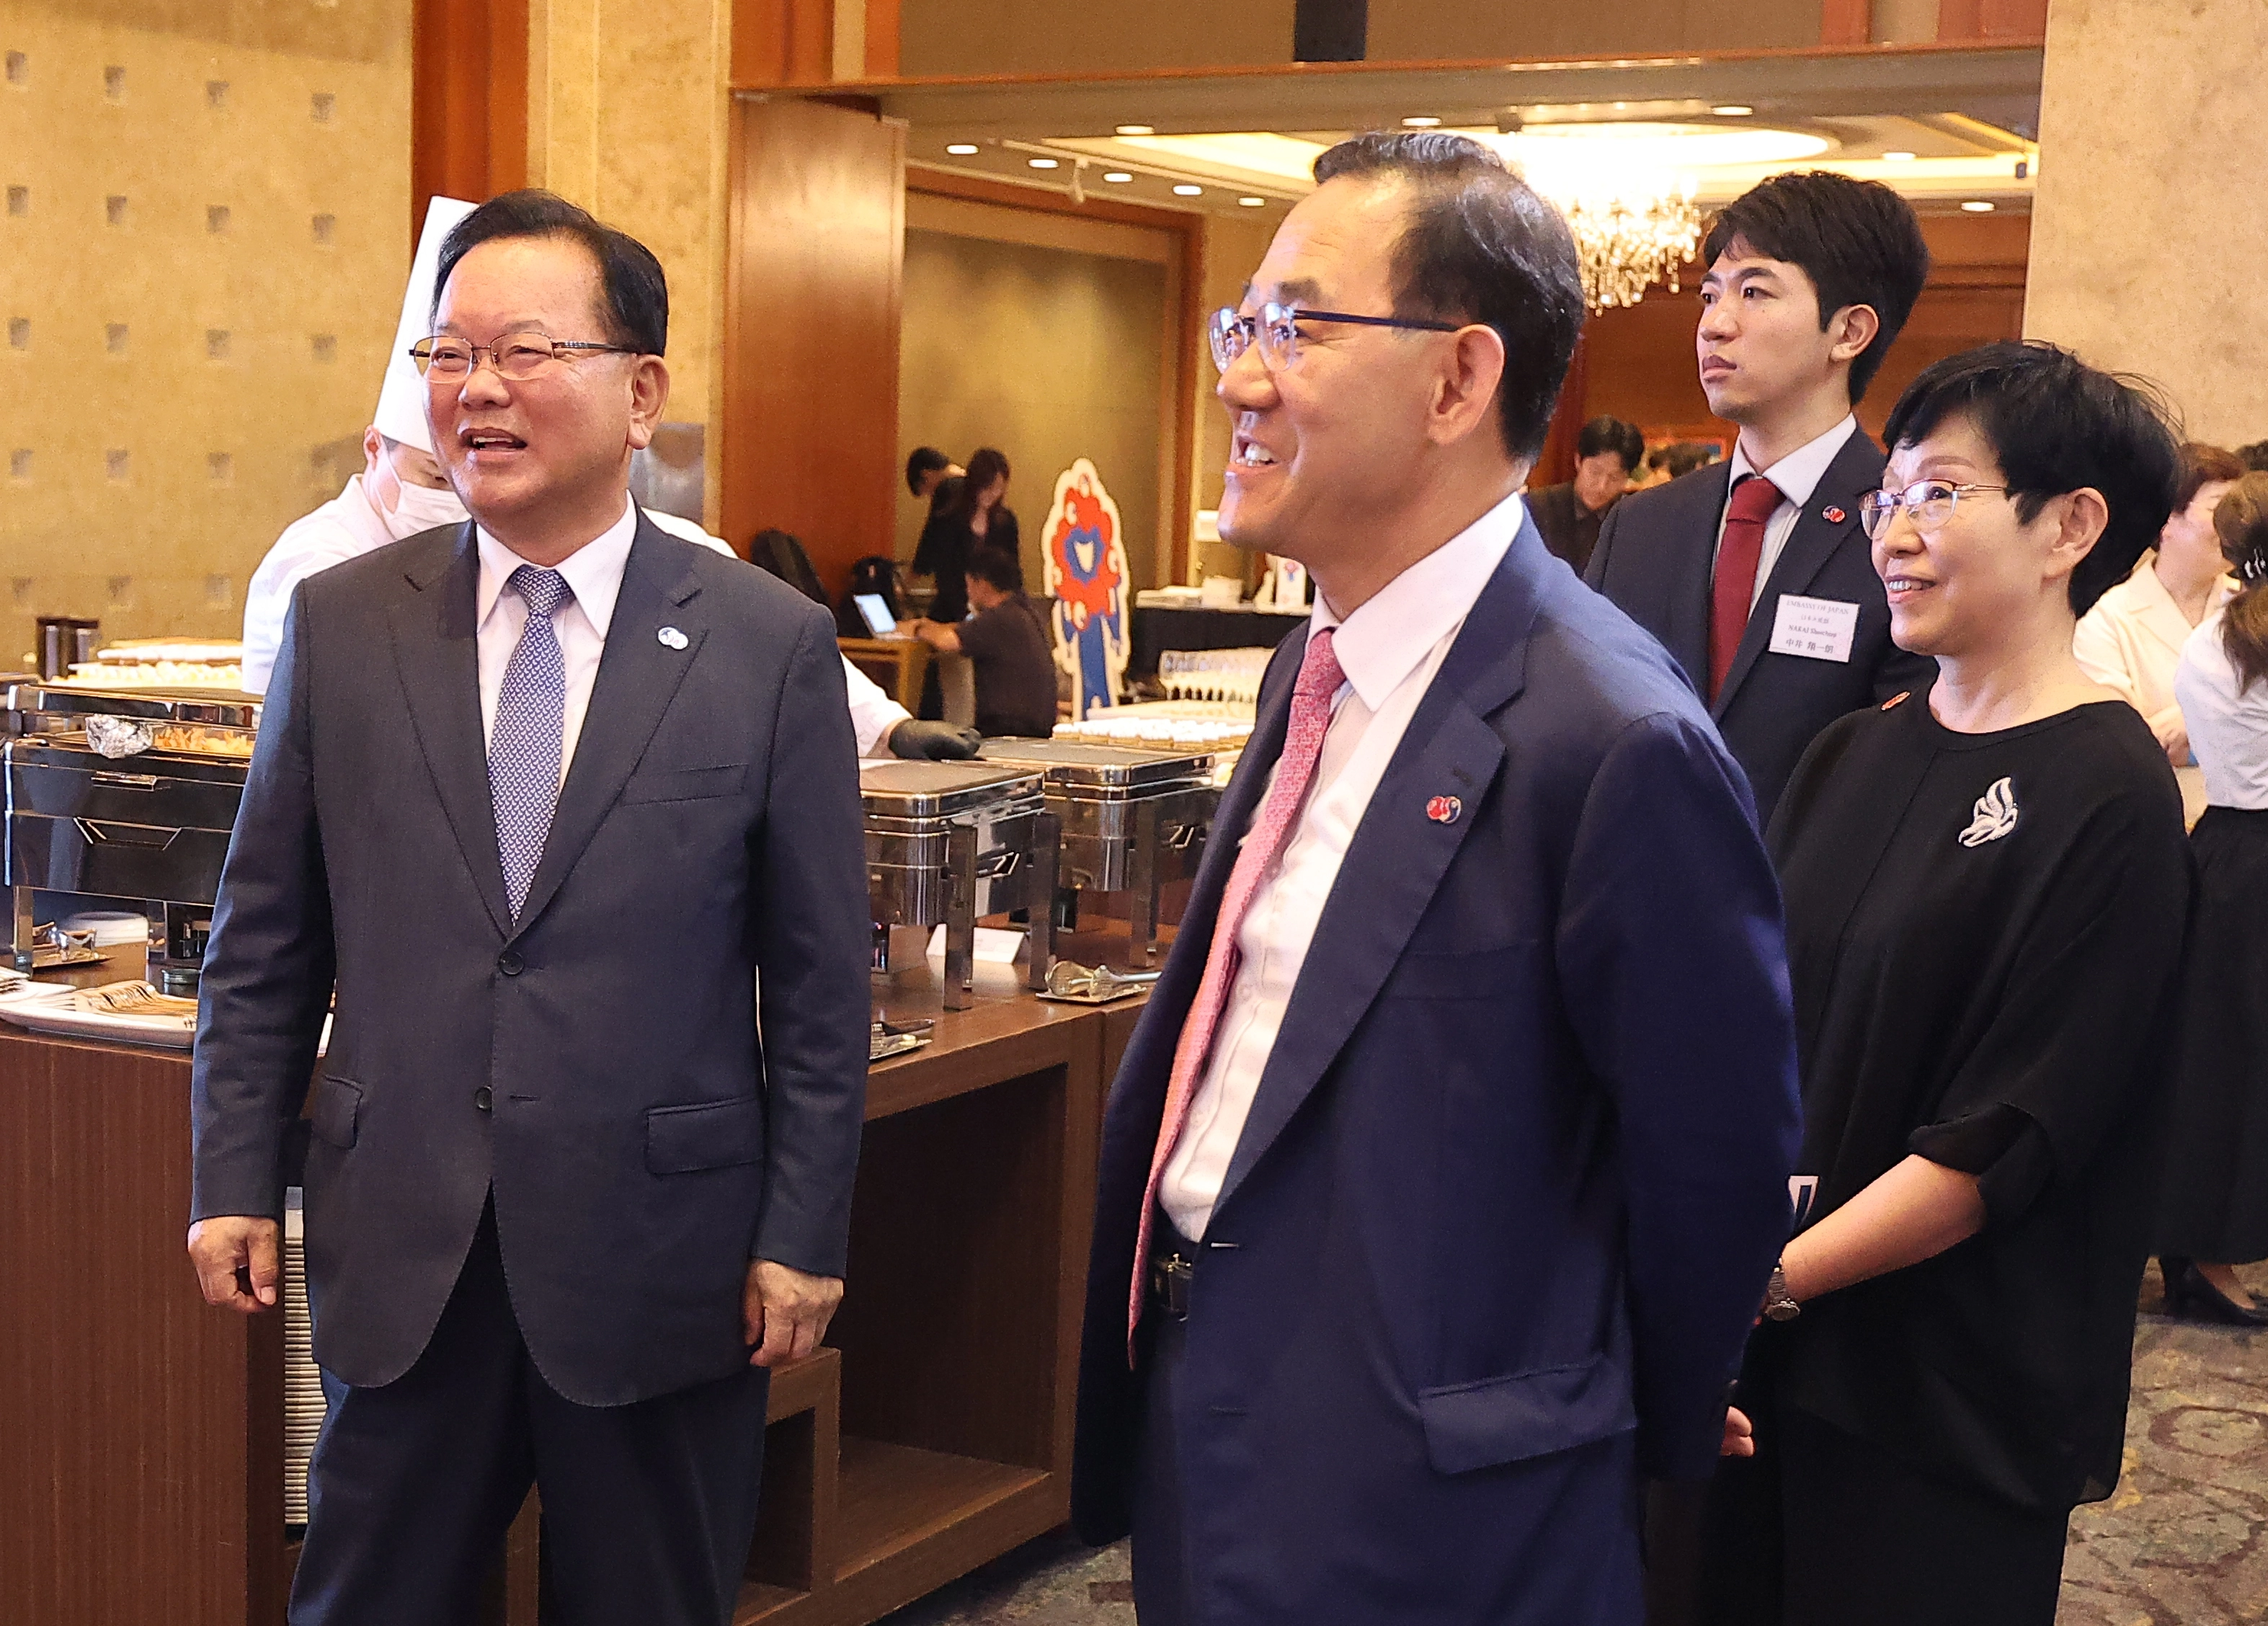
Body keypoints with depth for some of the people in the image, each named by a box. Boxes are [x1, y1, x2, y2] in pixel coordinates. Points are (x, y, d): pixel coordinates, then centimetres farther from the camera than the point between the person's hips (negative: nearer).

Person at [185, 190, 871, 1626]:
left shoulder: (773, 645, -4)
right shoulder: (341, 623, 2)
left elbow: (822, 979, -2)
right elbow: (265, 940, 8)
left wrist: (804, 1237, -3)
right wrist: (238, 1179, 4)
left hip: (660, 1262, -1)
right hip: (401, 1257, 2)